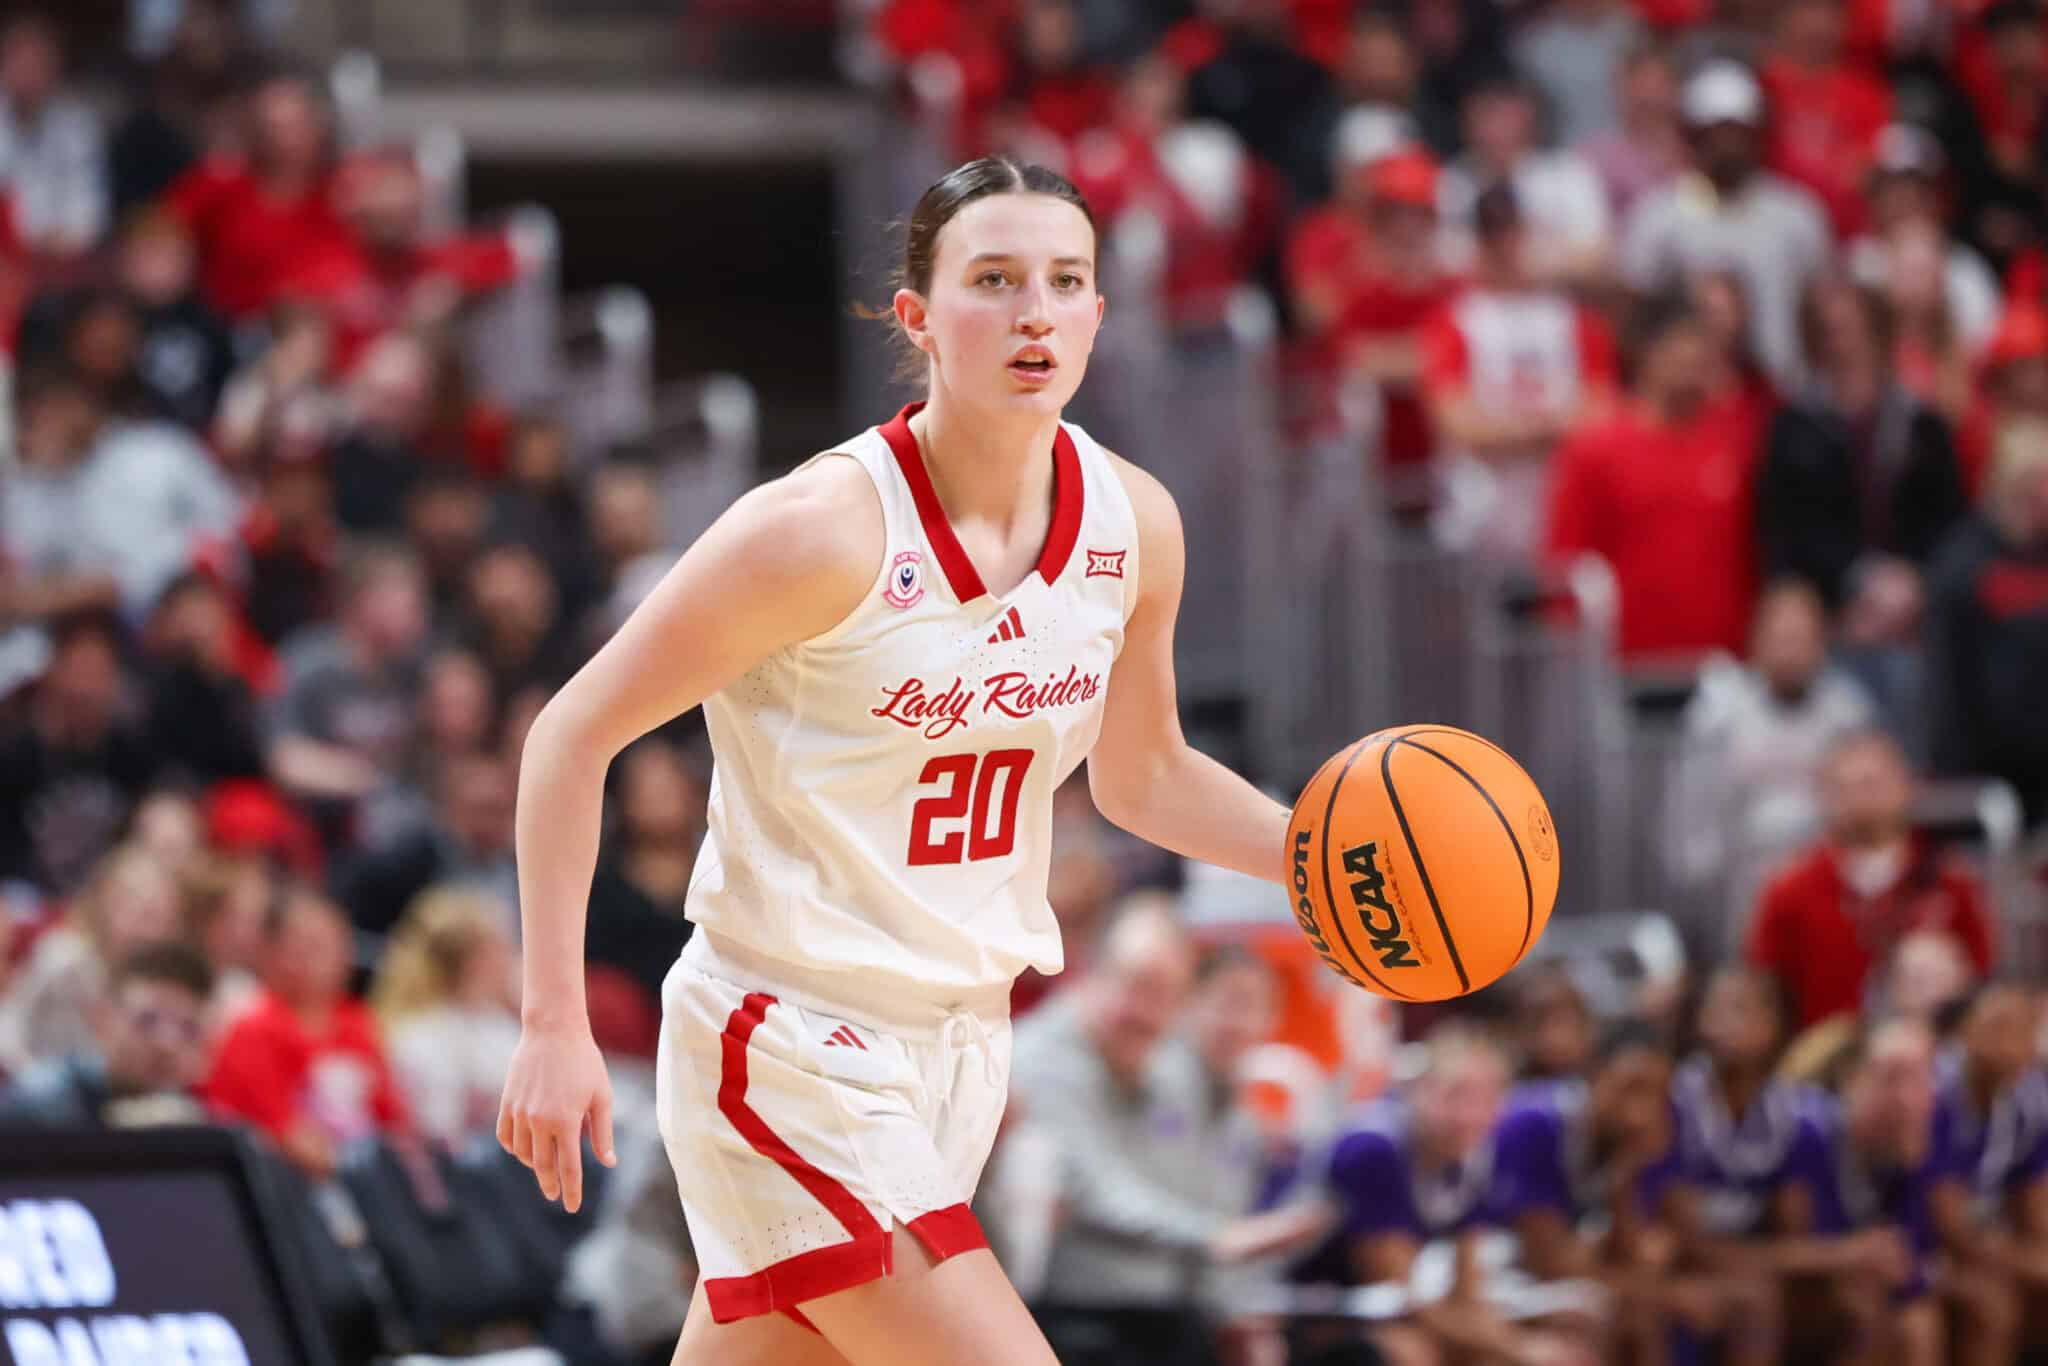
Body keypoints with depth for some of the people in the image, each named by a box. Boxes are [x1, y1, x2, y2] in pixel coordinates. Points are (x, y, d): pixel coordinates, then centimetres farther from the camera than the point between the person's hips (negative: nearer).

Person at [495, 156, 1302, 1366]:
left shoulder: (1133, 525, 0)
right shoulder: (825, 530, -19)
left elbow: (1141, 777, 18)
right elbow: (574, 736, -13)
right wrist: (556, 1023, -18)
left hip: (958, 1041, 7)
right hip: (790, 1047, -7)